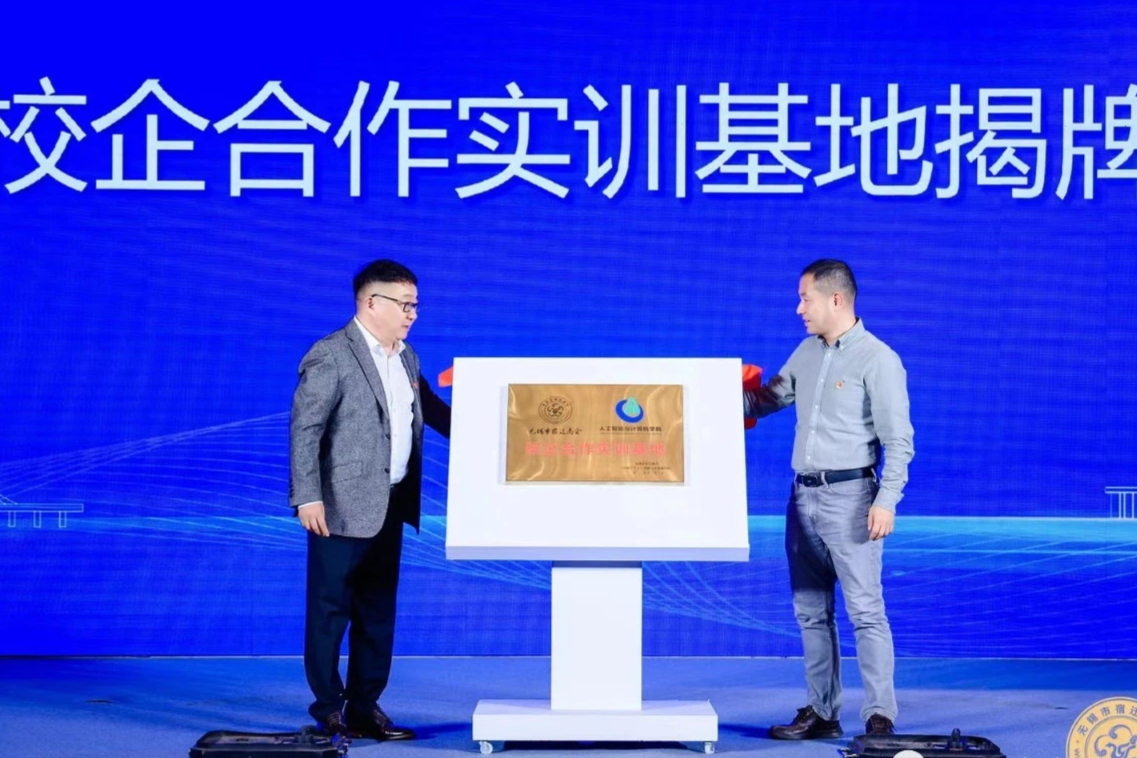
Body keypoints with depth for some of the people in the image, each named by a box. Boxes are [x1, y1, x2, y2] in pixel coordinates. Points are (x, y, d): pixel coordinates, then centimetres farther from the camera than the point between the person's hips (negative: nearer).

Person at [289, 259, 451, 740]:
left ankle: (365, 709, 21)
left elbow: (429, 408, 27)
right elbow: (304, 429, -16)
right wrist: (307, 497, -21)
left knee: (378, 614, 12)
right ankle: (328, 711, 10)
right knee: (330, 612, 1)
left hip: (390, 507, 8)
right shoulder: (330, 356, -12)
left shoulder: (405, 356, 12)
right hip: (343, 508, -8)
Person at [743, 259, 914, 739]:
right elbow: (770, 398, 23)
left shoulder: (877, 360, -8)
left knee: (865, 609, -9)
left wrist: (886, 500, -19)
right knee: (811, 610, 11)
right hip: (803, 494, 8)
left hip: (849, 494, -8)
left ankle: (880, 716, -6)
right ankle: (821, 712, 18)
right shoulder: (807, 353, 13)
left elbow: (899, 440, -11)